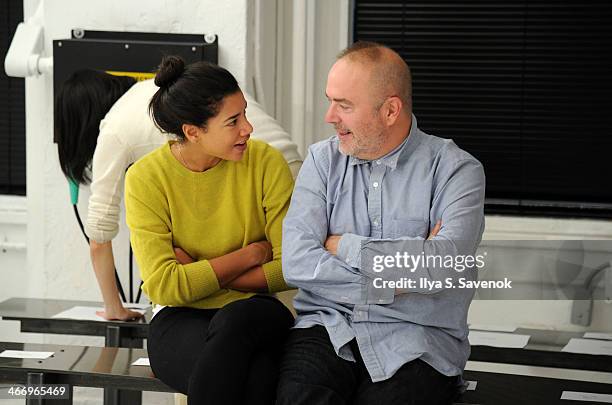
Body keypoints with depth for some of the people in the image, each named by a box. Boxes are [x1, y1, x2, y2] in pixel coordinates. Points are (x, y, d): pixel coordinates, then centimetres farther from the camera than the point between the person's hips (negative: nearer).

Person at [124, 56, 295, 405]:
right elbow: (164, 287, -13)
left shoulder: (267, 162, -5)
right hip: (182, 320, -1)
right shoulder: (146, 178, -7)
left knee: (233, 323, -37)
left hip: (257, 313, 1)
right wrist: (251, 253, -10)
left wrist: (201, 276, -11)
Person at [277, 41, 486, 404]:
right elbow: (296, 262, -2)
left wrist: (345, 246, -6)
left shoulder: (457, 169, 0)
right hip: (328, 328, 2)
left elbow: (446, 263, -17)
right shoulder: (323, 160, 10)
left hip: (416, 339, -1)